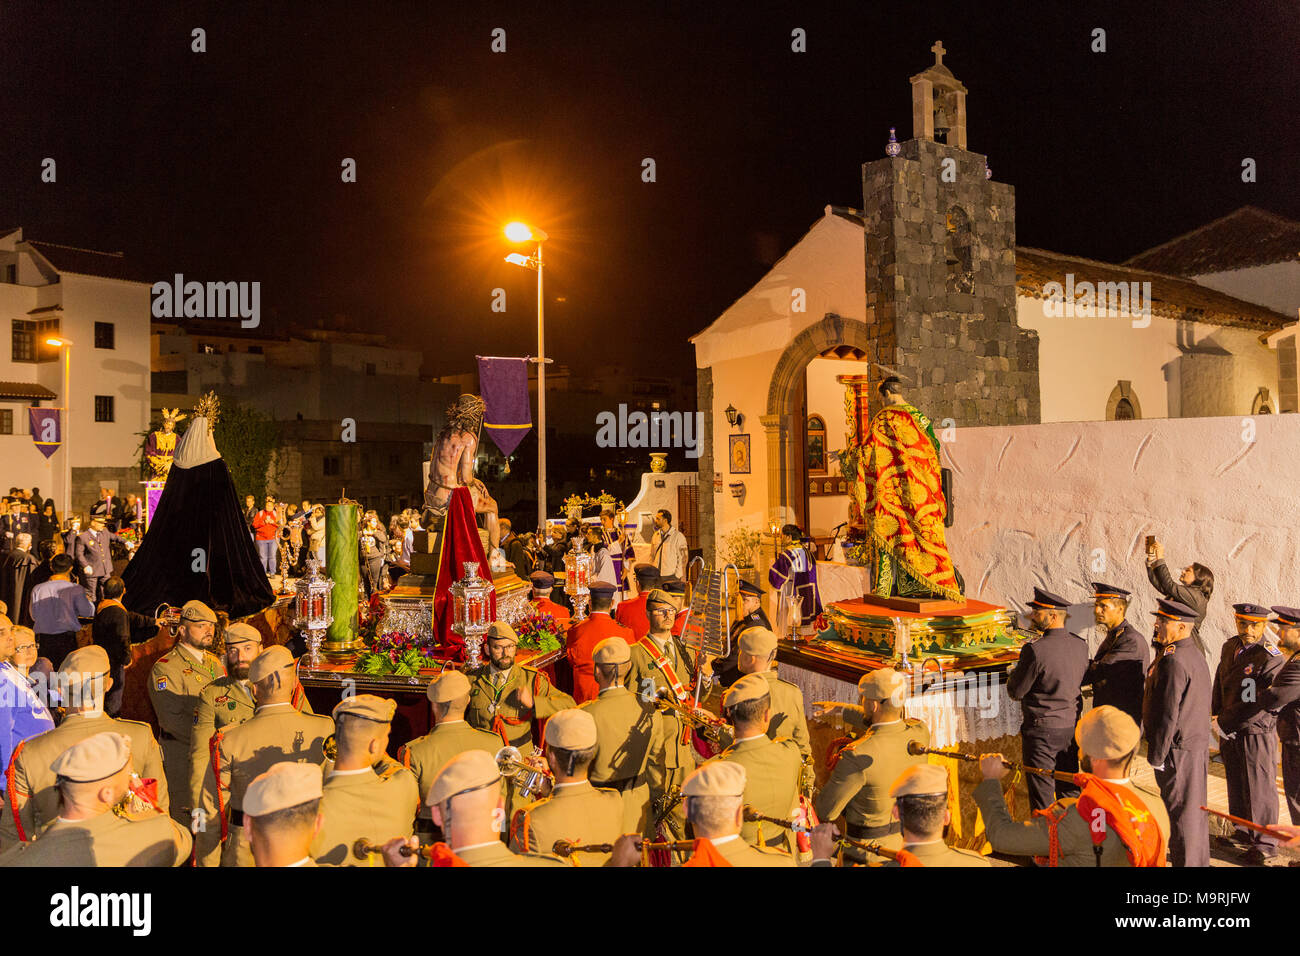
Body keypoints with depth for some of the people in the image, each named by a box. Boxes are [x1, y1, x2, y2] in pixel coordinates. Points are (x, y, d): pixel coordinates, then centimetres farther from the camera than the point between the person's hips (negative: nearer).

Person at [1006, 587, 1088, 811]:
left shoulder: (1035, 650, -23)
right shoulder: (1080, 645, -2)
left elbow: (1015, 692, -15)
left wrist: (1015, 672, 5)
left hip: (1042, 730, -7)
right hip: (1072, 727, 7)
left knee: (1041, 794, 7)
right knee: (1069, 789, 20)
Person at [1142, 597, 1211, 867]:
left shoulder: (1174, 661, -23)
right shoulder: (1194, 653, 8)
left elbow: (1168, 716, -22)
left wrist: (1156, 755, -15)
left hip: (1178, 750, -10)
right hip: (1198, 743, 10)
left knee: (1181, 810, 2)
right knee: (1194, 807, 20)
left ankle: (1186, 861, 13)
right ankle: (1198, 859, 33)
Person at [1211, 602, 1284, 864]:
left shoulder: (1271, 658, -18)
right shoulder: (1230, 647, 3)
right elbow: (1220, 683, 15)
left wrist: (1228, 722, -17)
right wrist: (1217, 716, 9)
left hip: (1256, 732, -7)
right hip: (1230, 731, 7)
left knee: (1259, 787, 4)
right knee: (1236, 784, 18)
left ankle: (1265, 843, 20)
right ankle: (1245, 833, 34)